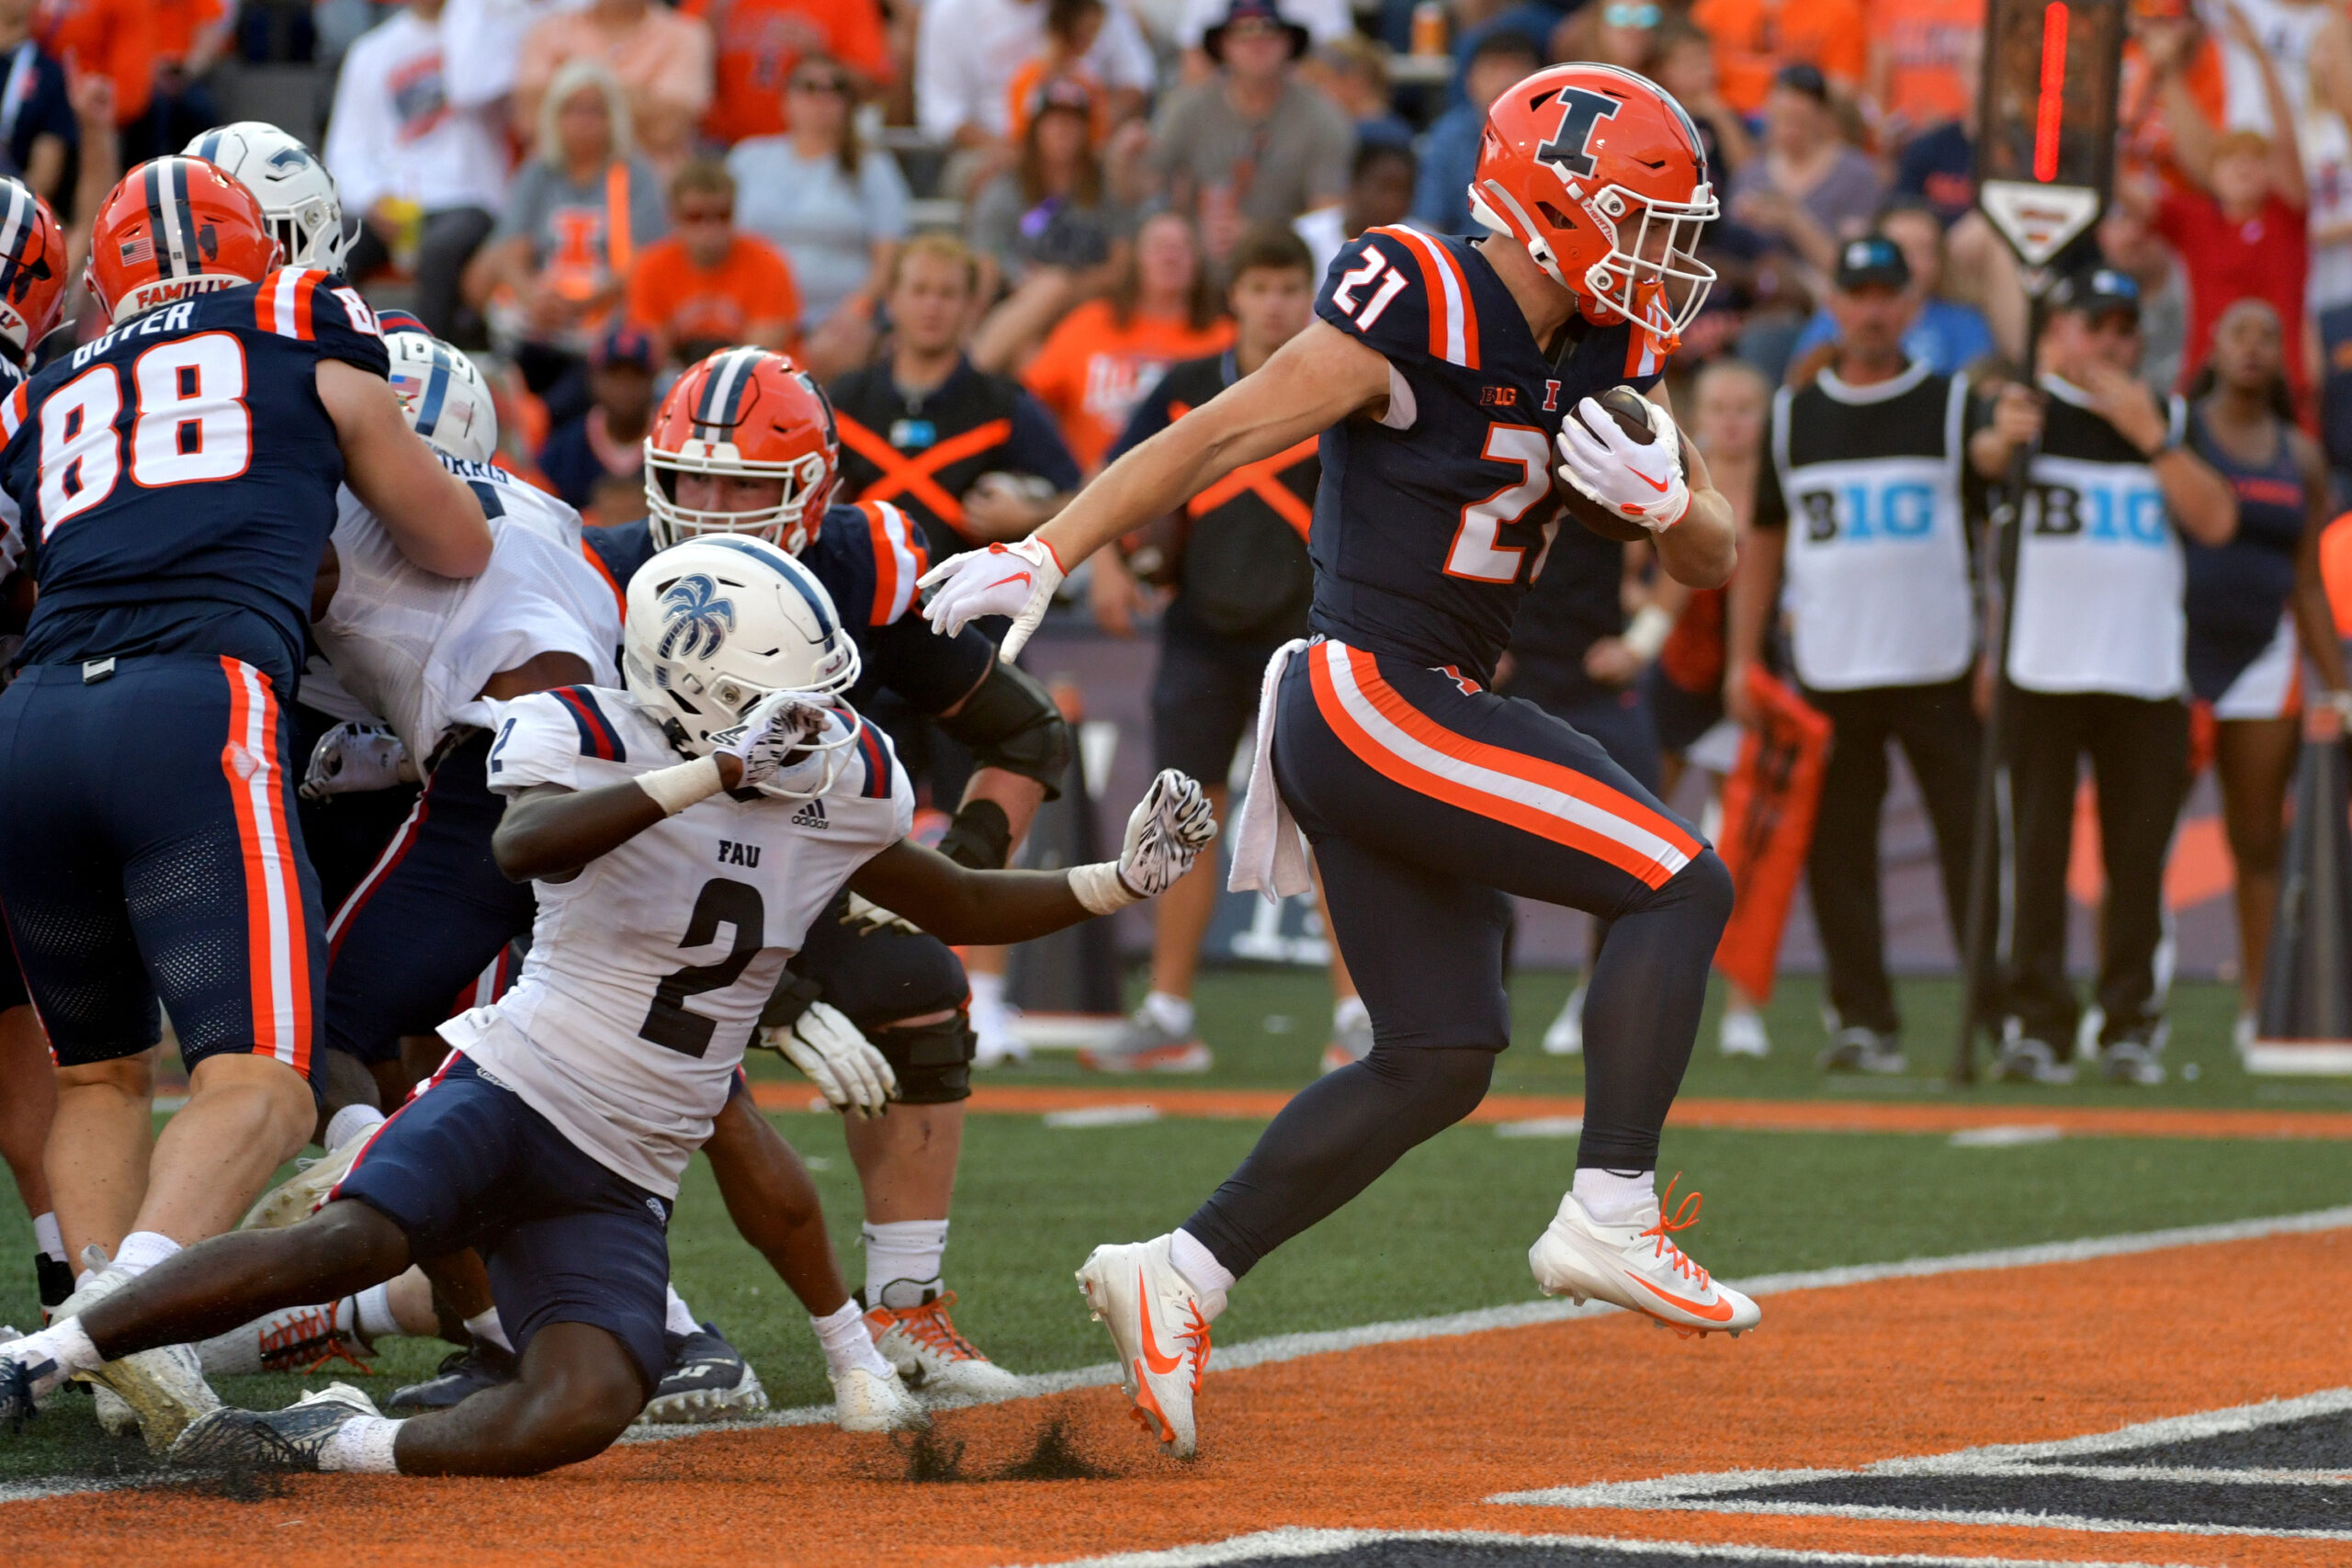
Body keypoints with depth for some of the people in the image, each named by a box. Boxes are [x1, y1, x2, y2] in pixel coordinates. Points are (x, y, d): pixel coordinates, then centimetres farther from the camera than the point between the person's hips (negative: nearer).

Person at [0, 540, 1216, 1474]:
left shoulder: (833, 788, 7)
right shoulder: (591, 742, -10)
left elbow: (960, 907, 22)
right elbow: (525, 848, -33)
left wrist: (1122, 880, 9)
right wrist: (718, 769, -40)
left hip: (620, 1192, 5)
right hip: (509, 1096, -5)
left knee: (579, 1419, -22)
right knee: (350, 1244, -33)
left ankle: (333, 1444, -5)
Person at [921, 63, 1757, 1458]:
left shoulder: (1604, 355, 10)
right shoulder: (1422, 312, -14)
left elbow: (1713, 560, 12)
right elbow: (1215, 441, -12)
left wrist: (1661, 497, -10)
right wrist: (1044, 556, -14)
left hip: (1423, 719, 9)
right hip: (1374, 701, -9)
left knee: (1440, 1059, 10)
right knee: (1680, 886, -13)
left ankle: (1178, 1279, 13)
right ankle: (1610, 1220, -14)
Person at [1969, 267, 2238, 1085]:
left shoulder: (2168, 418, 16)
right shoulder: (2030, 408, 5)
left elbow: (2215, 521, 2)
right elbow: (1980, 457, -19)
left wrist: (2147, 433, -9)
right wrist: (2002, 440, -44)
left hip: (2148, 678, 3)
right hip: (2041, 671, -3)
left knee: (2139, 856, 1)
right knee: (2036, 849, -7)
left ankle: (2131, 1025, 9)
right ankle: (2036, 1025, -4)